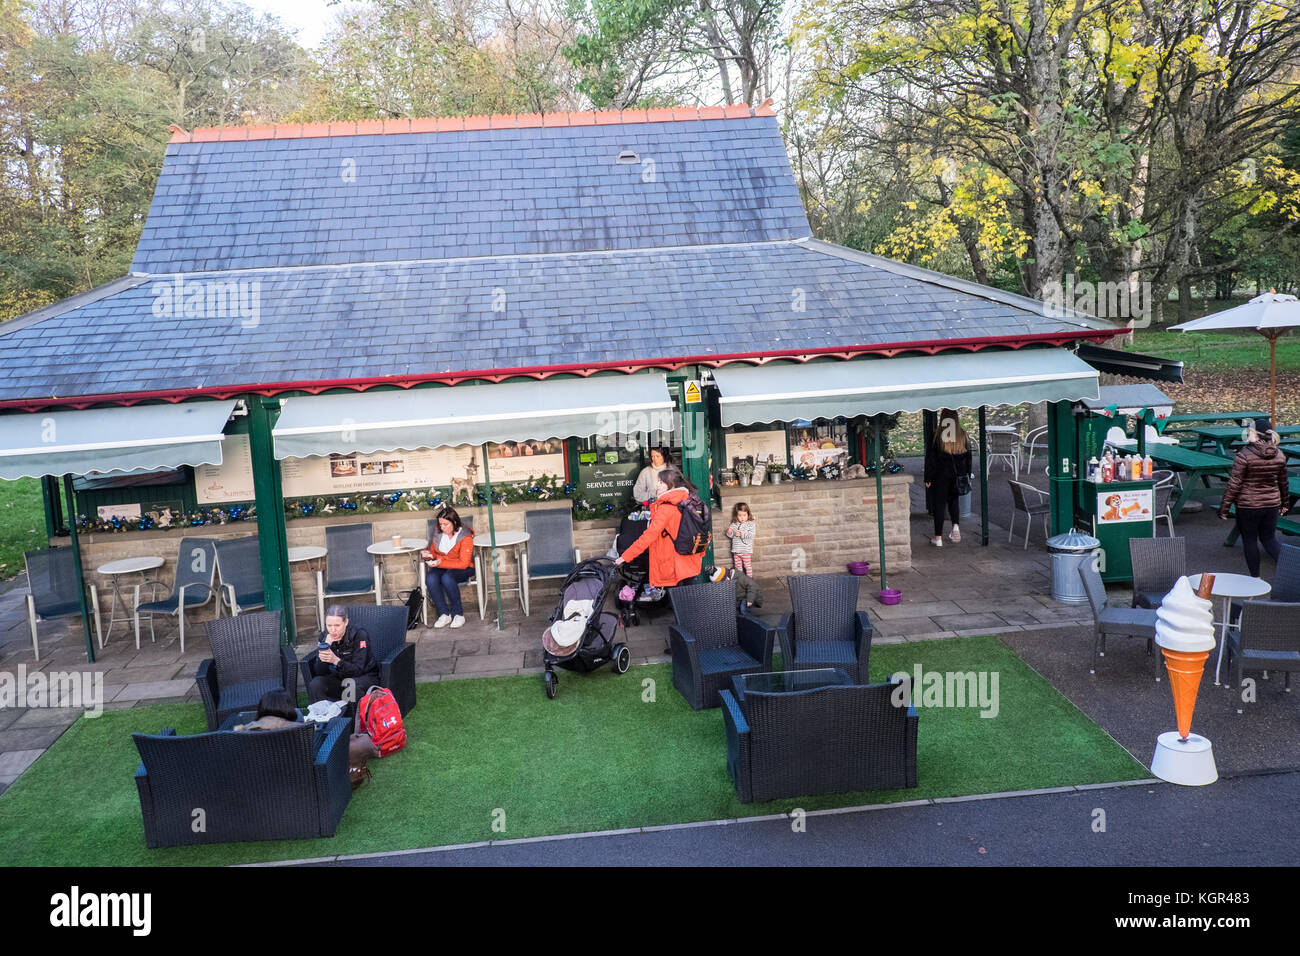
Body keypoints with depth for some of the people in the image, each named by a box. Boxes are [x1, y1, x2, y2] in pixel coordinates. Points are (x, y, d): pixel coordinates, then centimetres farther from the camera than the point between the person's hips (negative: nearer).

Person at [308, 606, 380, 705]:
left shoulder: (359, 635, -19)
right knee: (315, 685, -22)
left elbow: (358, 670, -23)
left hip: (364, 676, -4)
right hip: (339, 677, 4)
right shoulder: (324, 637, -5)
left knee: (353, 687, -36)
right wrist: (322, 658, -27)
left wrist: (336, 661, -38)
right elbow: (319, 673, -7)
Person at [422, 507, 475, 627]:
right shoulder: (439, 534, 3)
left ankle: (458, 614, -21)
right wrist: (430, 555, -5)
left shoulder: (465, 537, -15)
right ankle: (444, 614, -20)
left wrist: (441, 563, -27)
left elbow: (463, 563, -20)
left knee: (447, 578, -37)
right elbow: (433, 550, 20)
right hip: (442, 567, 5)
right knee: (430, 578, -29)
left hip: (463, 569, -5)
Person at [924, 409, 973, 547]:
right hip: (958, 474, 4)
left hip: (940, 475, -3)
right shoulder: (963, 435, 1)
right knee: (953, 500, 23)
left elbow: (930, 458, -9)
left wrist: (928, 478, -4)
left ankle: (938, 537, 4)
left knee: (939, 504, 4)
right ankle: (955, 525, 2)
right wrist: (967, 475, 15)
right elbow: (968, 456, 6)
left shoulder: (936, 435, -10)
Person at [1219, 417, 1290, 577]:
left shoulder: (1244, 455, -17)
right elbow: (1283, 482, 12)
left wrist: (1224, 507, -8)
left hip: (1248, 505, -5)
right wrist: (1285, 503, 25)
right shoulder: (1279, 455, 1)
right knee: (1269, 538, 18)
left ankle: (1255, 577, 16)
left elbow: (1234, 484, -15)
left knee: (1249, 540, 9)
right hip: (1272, 504, 5)